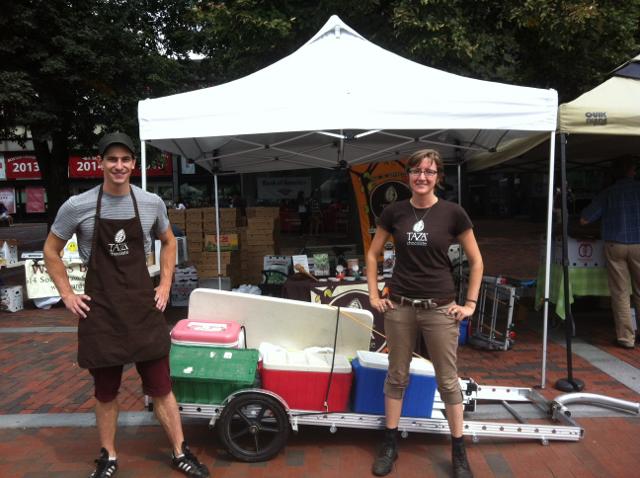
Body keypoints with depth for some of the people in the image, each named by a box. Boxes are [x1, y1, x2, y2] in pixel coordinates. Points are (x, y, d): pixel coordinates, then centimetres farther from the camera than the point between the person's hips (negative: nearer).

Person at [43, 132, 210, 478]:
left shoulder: (151, 203, -1)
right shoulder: (77, 206, -6)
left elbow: (169, 242, 16)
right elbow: (51, 251, 7)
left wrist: (165, 285, 7)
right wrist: (68, 295, 0)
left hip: (144, 305, 1)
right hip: (100, 308, -1)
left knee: (160, 387, 7)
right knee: (105, 391, 13)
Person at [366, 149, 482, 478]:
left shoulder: (453, 213, -6)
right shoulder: (393, 212, -1)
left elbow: (476, 260, 2)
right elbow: (372, 255, 9)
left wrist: (470, 303, -1)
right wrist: (374, 295, 4)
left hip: (440, 308, -2)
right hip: (399, 306, 2)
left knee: (447, 380, 9)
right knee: (396, 375, 13)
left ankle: (458, 451, 27)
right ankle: (390, 444, 29)